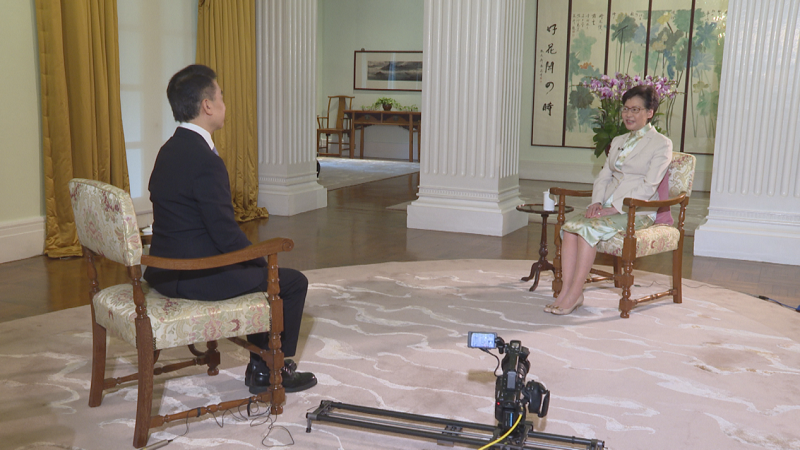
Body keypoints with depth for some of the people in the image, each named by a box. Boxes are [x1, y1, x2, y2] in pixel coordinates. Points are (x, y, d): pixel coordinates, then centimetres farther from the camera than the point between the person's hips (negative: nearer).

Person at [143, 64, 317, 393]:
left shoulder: (169, 150, 9)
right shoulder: (205, 160, -22)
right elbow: (226, 233, -22)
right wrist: (263, 263, -3)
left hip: (165, 271, 10)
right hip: (197, 278, -10)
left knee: (257, 270, 29)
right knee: (293, 282, 5)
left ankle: (261, 364, 33)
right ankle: (272, 372, 18)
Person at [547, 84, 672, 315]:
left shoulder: (661, 144, -1)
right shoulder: (617, 142, 22)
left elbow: (648, 186, -11)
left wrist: (615, 208, -19)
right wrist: (596, 202, -4)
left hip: (637, 212, -6)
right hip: (608, 207, 6)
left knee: (588, 228, -31)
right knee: (570, 226, -24)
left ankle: (575, 294, -26)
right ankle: (566, 291, -26)